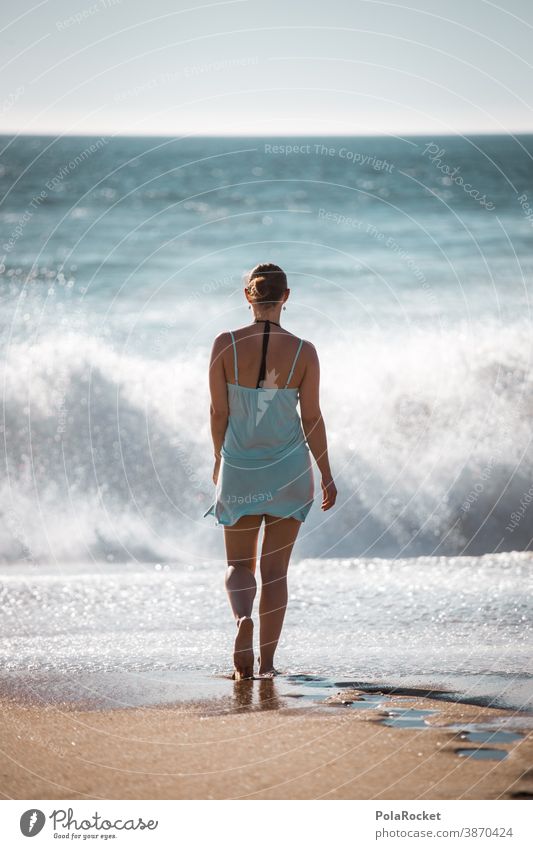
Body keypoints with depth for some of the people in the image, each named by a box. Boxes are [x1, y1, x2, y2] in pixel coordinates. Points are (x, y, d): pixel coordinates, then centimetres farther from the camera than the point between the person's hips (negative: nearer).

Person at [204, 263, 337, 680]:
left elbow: (219, 412, -2)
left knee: (239, 564, 12)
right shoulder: (303, 352, -7)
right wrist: (327, 475, 7)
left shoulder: (226, 345, -7)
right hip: (290, 471, 0)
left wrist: (219, 460, 14)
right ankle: (267, 660, 8)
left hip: (239, 468, 0)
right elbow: (312, 418, -3)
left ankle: (243, 618, -19)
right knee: (275, 567, 10)